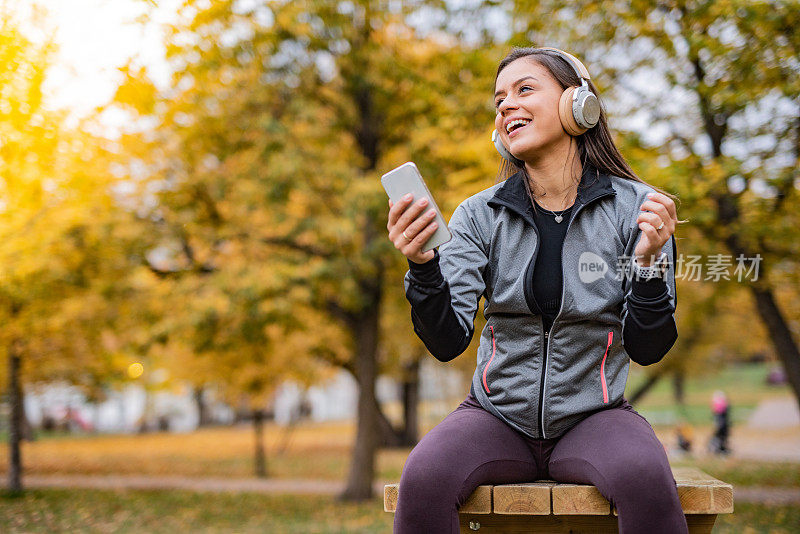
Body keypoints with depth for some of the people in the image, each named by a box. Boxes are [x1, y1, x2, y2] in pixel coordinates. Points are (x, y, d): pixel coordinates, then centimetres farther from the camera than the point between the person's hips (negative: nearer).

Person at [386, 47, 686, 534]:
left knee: (647, 481, -35)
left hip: (592, 414, -1)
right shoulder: (480, 215, 0)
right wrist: (423, 266, -25)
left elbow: (647, 349, -3)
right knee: (423, 480, -30)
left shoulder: (636, 208, -3)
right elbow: (448, 342, -8)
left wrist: (648, 261, -19)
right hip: (498, 414, 1)